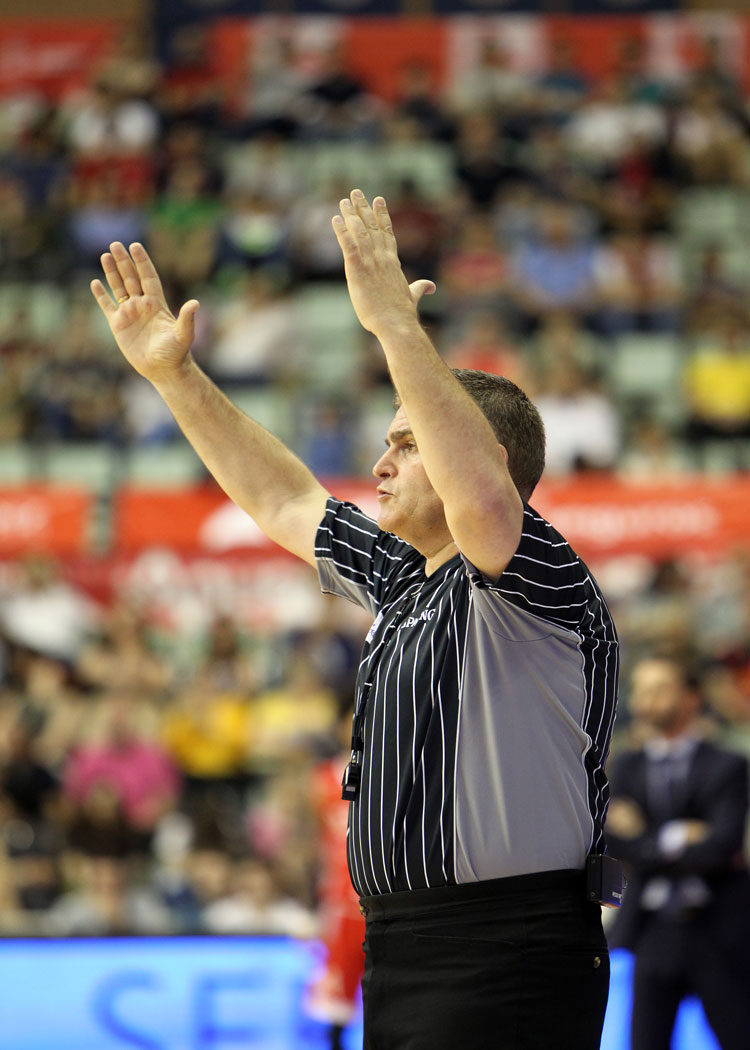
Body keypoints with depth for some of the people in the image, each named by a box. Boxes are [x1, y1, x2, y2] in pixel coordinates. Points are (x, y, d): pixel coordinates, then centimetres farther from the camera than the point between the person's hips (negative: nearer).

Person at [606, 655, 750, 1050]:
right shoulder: (627, 768, 11)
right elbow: (620, 841, -4)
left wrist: (652, 844, -10)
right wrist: (679, 837, -13)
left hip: (718, 940, -3)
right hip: (654, 937, 3)